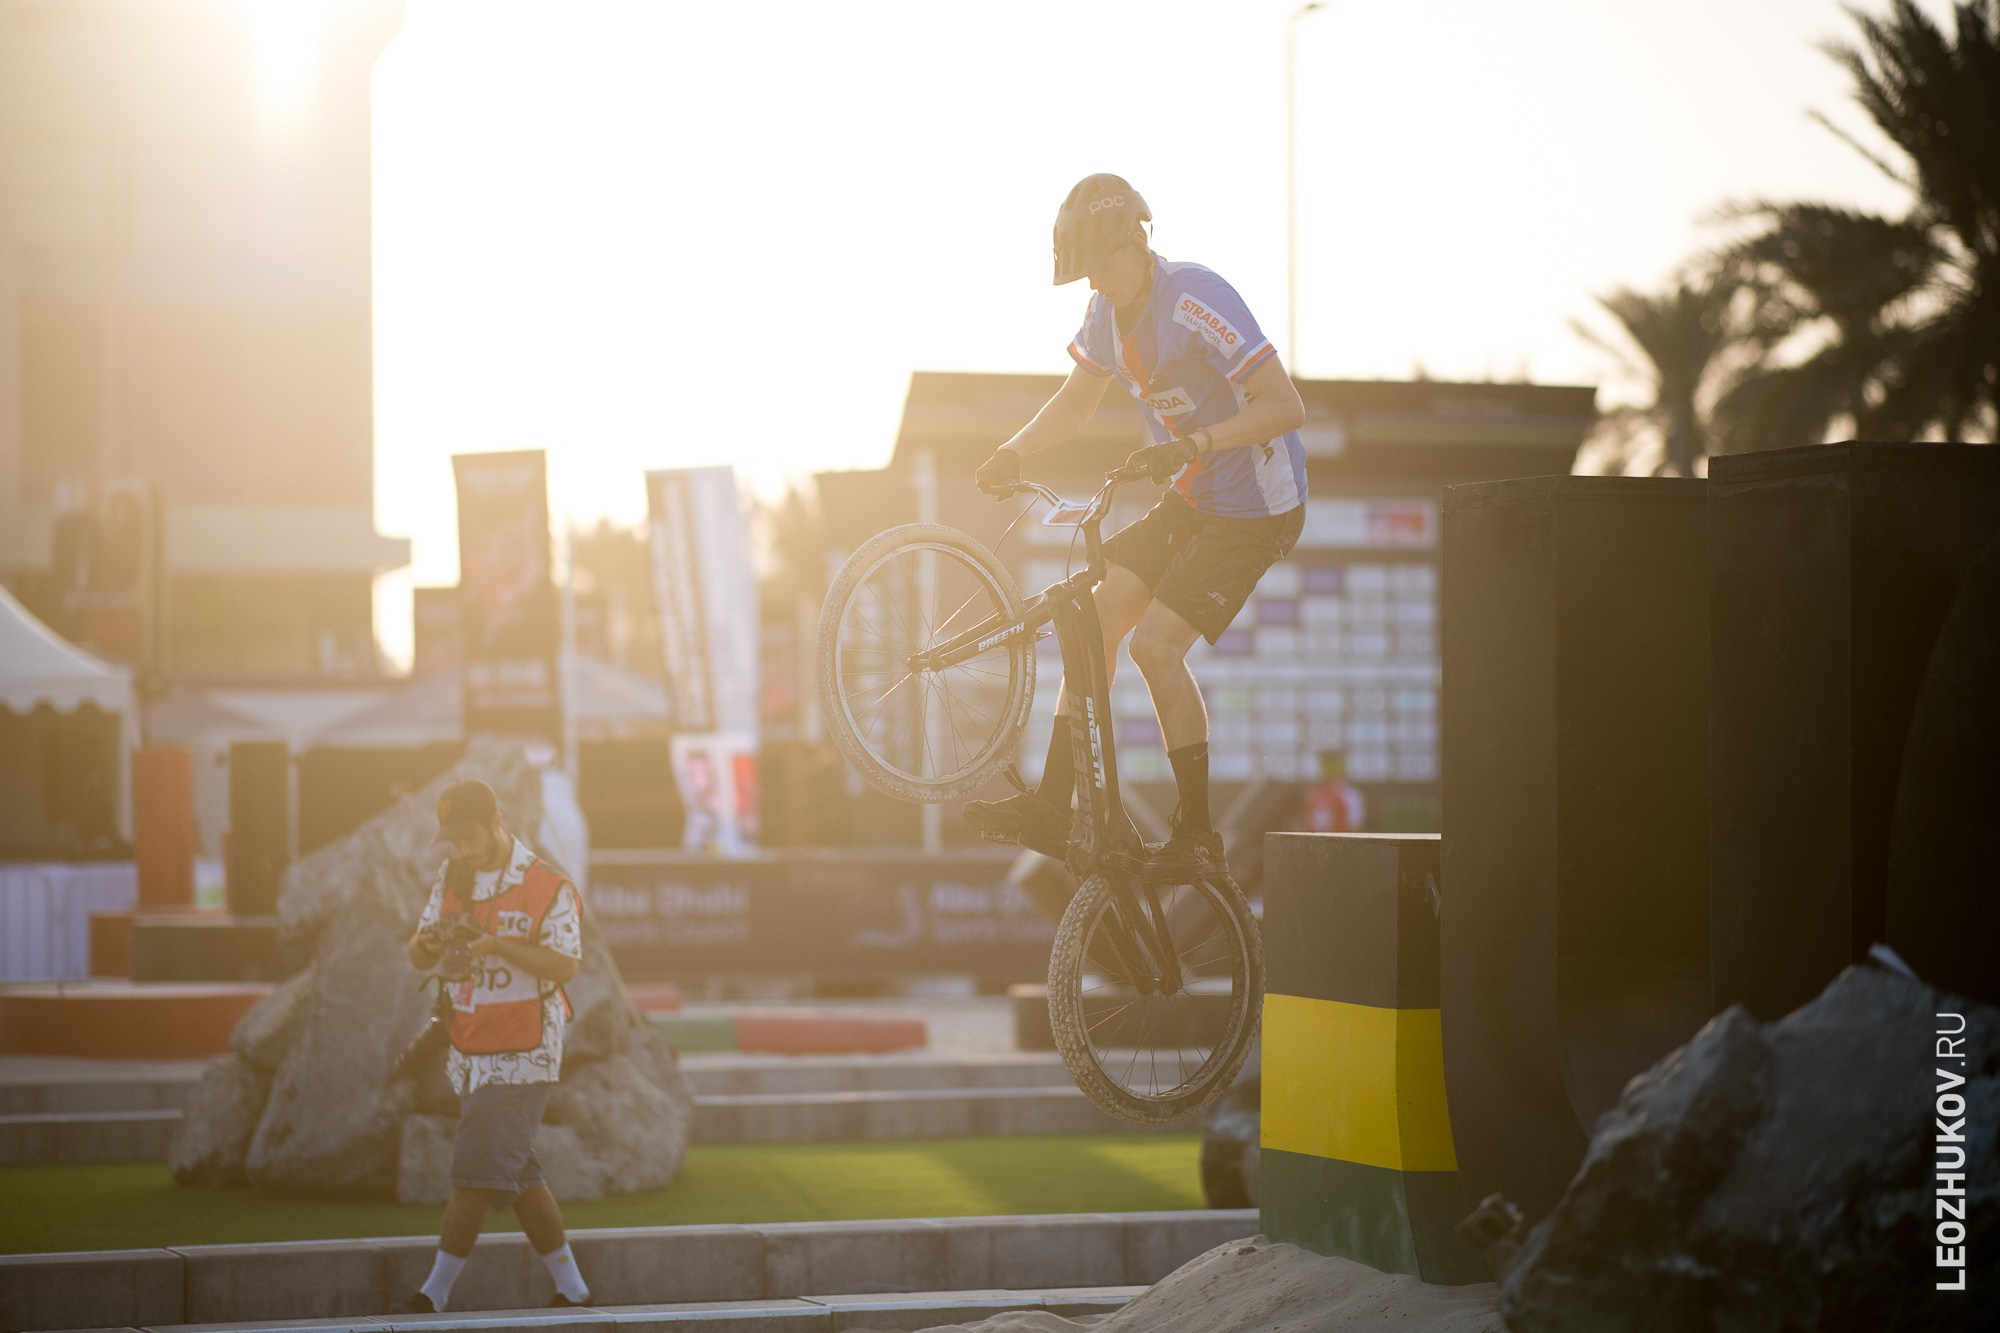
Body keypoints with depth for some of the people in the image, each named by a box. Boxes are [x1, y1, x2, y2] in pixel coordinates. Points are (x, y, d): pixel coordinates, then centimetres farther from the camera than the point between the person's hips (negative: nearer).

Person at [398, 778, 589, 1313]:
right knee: (517, 1173, 11)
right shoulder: (451, 877, 9)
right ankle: (572, 1289, 20)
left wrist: (500, 946, -28)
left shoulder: (548, 886, -10)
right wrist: (426, 943, -15)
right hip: (468, 1049, 7)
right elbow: (418, 954, 9)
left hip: (522, 1052, -7)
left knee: (477, 1168, -12)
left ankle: (434, 1294, -11)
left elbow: (564, 964, -17)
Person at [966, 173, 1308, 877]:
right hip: (1189, 500, 8)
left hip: (1255, 508, -8)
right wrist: (1013, 452, -3)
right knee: (1098, 614, -3)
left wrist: (1193, 443, -38)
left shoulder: (1195, 300, -25)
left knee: (1155, 640, -17)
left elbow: (1285, 406, -28)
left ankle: (1197, 834, -6)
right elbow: (1076, 399, 16)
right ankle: (1051, 806, 1)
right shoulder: (1108, 308, 1)